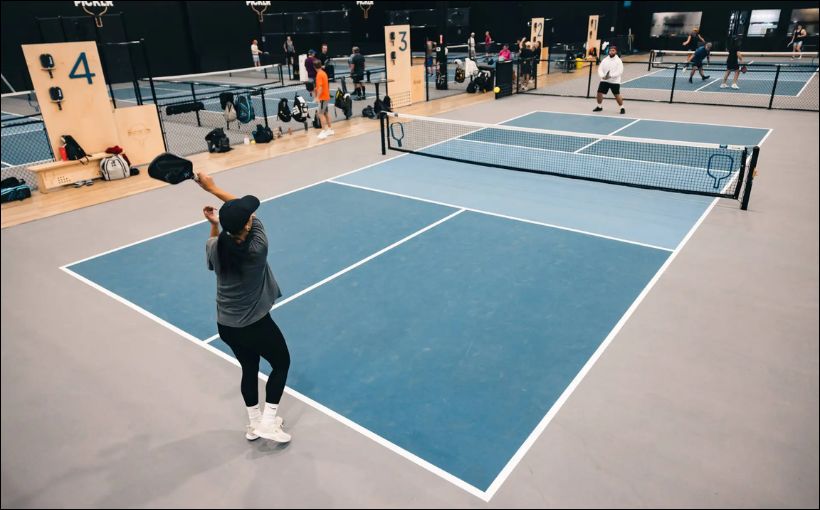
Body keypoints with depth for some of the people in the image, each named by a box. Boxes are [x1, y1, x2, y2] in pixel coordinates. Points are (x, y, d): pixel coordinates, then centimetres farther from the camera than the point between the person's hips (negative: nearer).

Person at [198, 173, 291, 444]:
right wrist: (213, 188, -3)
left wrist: (214, 225, 4)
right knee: (281, 363, 19)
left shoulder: (214, 247, -14)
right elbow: (246, 210, -11)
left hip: (226, 326, 5)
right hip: (256, 324, -5)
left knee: (249, 369, 24)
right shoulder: (257, 246, -26)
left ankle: (254, 423, 39)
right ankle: (267, 422, 18)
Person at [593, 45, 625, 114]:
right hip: (604, 80, 4)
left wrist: (611, 76, -27)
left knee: (617, 95, -7)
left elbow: (620, 71, -15)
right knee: (599, 93, 1)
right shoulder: (605, 60, 5)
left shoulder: (618, 60, -7)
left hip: (615, 81, -4)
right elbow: (600, 69, 1)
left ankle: (622, 108, 8)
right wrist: (603, 76, -19)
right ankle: (599, 106, 22)